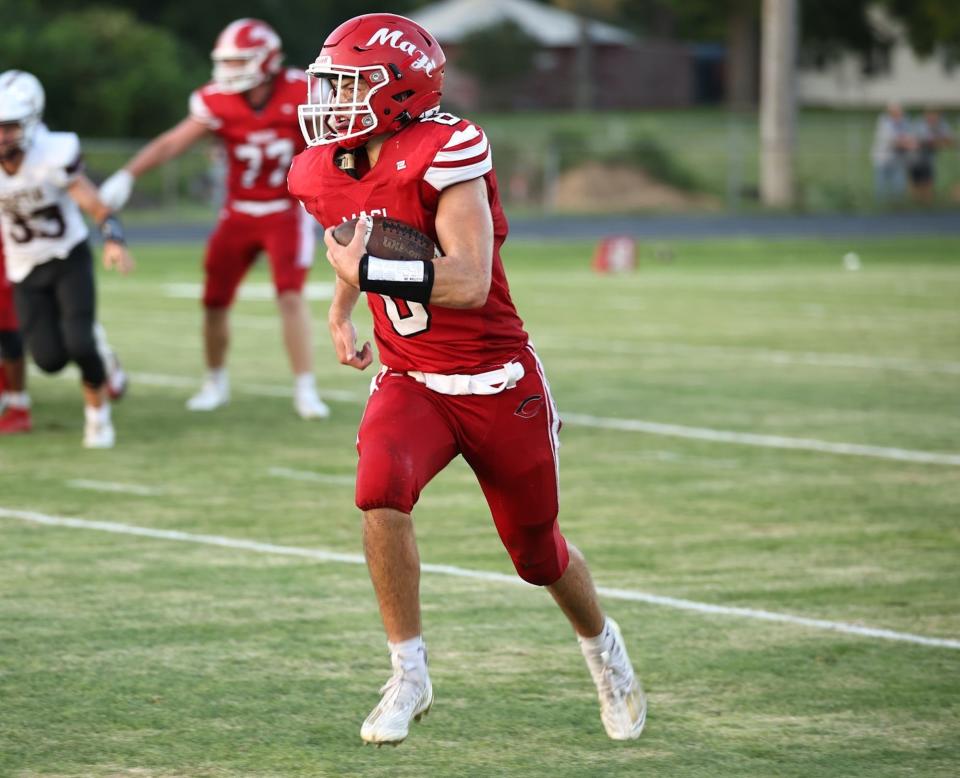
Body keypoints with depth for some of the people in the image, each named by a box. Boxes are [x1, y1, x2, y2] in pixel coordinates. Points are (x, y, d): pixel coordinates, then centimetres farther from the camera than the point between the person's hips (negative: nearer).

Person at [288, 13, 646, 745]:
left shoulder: (444, 155, -22)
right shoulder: (330, 175, -1)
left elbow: (469, 282, -30)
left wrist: (369, 271, -31)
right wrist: (341, 311, 13)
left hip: (497, 383, -4)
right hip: (411, 382, 4)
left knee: (538, 553, 12)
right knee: (381, 486, -28)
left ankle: (603, 646, 46)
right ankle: (409, 675, -14)